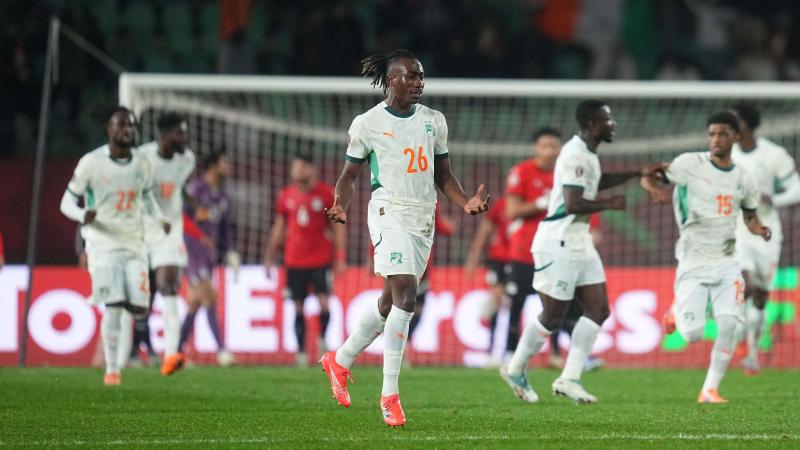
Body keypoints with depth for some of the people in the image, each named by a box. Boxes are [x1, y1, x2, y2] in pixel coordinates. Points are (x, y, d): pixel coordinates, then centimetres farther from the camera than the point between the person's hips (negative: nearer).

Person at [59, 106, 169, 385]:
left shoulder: (141, 165, 6)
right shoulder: (91, 163, -8)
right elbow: (67, 202, -2)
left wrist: (160, 219, 3)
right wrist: (83, 215, -25)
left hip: (134, 244, 5)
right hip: (103, 243, -5)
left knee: (138, 307, -2)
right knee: (114, 306, -15)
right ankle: (111, 370, -7)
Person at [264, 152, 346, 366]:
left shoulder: (326, 193, -2)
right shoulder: (286, 195, 7)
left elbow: (338, 227, 1)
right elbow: (279, 228, 16)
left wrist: (340, 257, -5)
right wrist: (270, 256, 13)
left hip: (321, 260, -3)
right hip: (294, 261, 3)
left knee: (324, 302, -13)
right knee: (298, 307, 1)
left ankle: (323, 338, 12)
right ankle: (301, 351, 7)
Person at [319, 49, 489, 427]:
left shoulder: (433, 121, 12)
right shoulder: (368, 123, -2)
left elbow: (443, 173, 18)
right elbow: (349, 173, 3)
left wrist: (465, 201, -1)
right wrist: (342, 205, -17)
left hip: (424, 218, 6)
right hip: (390, 214, -6)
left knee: (390, 302, 12)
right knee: (405, 297, -19)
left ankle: (339, 360, 34)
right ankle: (390, 394, -15)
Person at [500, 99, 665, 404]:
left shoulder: (587, 153, 12)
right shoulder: (575, 155, -19)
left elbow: (595, 182, 34)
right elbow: (573, 204, -26)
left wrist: (638, 174, 31)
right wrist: (610, 204, -15)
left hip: (579, 243, 10)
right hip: (559, 244, -10)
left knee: (598, 310, 4)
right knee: (552, 316, -1)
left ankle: (569, 378, 4)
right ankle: (515, 370, 18)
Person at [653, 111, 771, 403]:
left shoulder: (743, 180, 5)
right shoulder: (690, 164, -8)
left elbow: (750, 217, 19)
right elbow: (648, 178, -2)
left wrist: (760, 230, -5)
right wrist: (658, 191, -26)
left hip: (726, 263, 3)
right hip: (693, 264, -3)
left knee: (728, 325, -15)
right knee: (692, 334, -7)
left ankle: (710, 390, -3)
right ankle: (677, 311, 29)